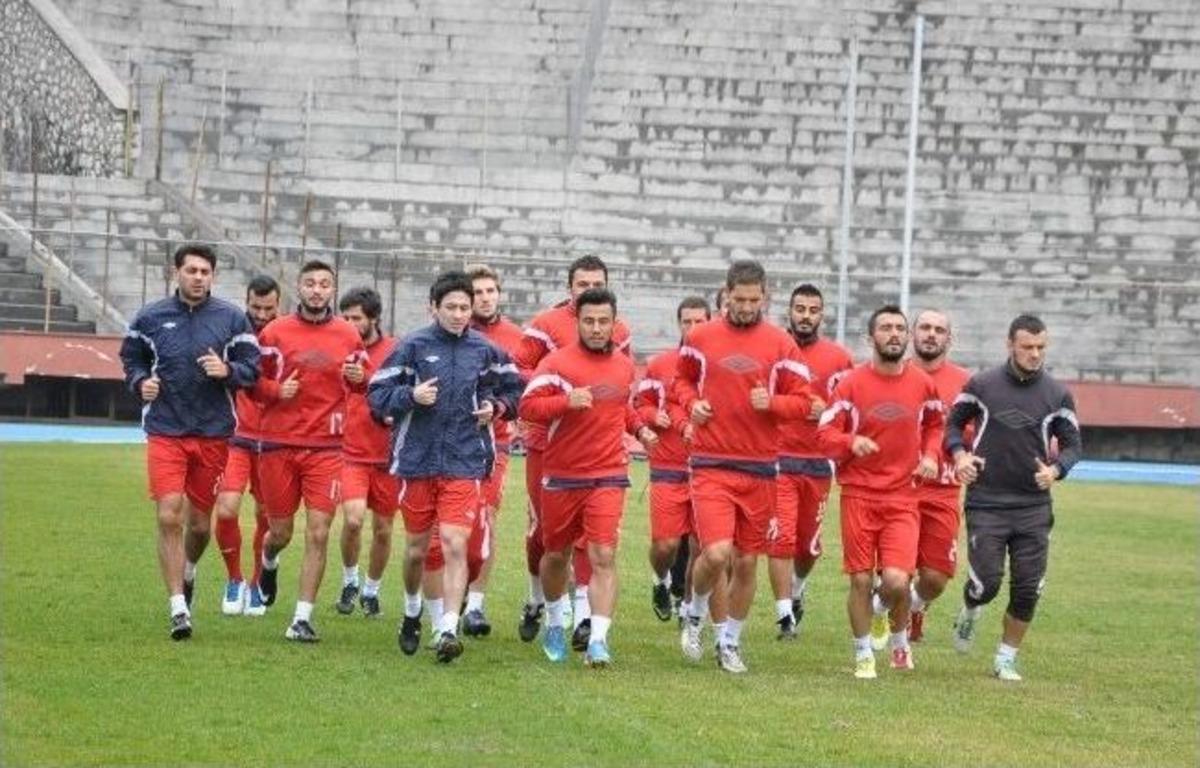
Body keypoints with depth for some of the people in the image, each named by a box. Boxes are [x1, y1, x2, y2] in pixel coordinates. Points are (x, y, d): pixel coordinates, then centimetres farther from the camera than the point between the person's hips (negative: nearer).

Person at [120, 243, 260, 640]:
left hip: (214, 433, 1)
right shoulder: (151, 317, 2)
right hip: (165, 432, -1)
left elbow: (252, 368, 3)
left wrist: (227, 370, -18)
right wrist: (140, 381, -5)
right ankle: (178, 607, -8)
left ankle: (188, 572, 43)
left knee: (200, 522, 10)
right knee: (169, 517, -12)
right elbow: (131, 357, 15)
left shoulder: (231, 318, 1)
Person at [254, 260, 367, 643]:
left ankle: (303, 618, -2)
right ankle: (269, 563, 46)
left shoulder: (348, 335, 5)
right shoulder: (276, 332, 0)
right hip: (279, 444, 0)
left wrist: (359, 378, -4)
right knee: (280, 532, 9)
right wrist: (277, 390, -13)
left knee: (317, 534, -8)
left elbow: (362, 383, 19)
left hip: (326, 449, 0)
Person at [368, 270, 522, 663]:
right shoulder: (413, 347, -3)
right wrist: (410, 396, -18)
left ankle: (448, 629, -15)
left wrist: (496, 407, 0)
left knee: (455, 545, -13)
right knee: (417, 548, 12)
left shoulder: (485, 351, 3)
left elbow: (513, 388, 19)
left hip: (464, 464, 0)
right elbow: (377, 395, -2)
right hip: (417, 461, 0)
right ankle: (412, 611, 39)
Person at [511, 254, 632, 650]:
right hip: (548, 440, -2)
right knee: (543, 524, 6)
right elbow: (517, 370, -6)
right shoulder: (547, 325, -6)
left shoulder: (619, 331, 6)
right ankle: (537, 600, 29)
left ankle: (583, 614, -5)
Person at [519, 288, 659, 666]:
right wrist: (567, 401, -27)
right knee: (557, 554, 14)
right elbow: (527, 407, -14)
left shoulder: (624, 366, 9)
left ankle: (598, 640, -17)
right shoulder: (557, 363, -8)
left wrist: (640, 428, 11)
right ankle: (555, 624, 39)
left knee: (603, 557, -13)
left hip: (608, 476, 2)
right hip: (561, 476, -1)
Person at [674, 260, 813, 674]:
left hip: (760, 469, 2)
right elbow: (683, 379, 19)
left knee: (747, 562, 8)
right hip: (711, 464, -2)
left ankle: (730, 642, 26)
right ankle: (695, 616, 12)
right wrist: (691, 403, -2)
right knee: (717, 553, -18)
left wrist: (772, 402, -15)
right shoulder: (700, 338, 3)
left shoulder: (780, 344, 2)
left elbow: (802, 402, 4)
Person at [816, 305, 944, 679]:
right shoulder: (851, 384, -5)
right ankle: (863, 655, 20)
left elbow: (934, 424, 22)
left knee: (896, 581, -12)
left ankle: (900, 638, 19)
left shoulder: (922, 384, 3)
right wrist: (851, 442, -24)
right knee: (861, 580, 2)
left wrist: (930, 455, 4)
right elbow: (825, 434, -4)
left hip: (902, 497, 1)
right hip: (858, 494, -1)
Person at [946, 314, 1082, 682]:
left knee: (1027, 590, 0)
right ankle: (970, 612, 28)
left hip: (1034, 507, 2)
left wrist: (1055, 469, -12)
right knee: (987, 582, -8)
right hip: (986, 503, -2)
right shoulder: (981, 385, 0)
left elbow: (1073, 443, 8)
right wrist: (959, 454, -6)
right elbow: (953, 422, 13)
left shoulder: (1057, 395, 3)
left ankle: (1006, 659, 17)